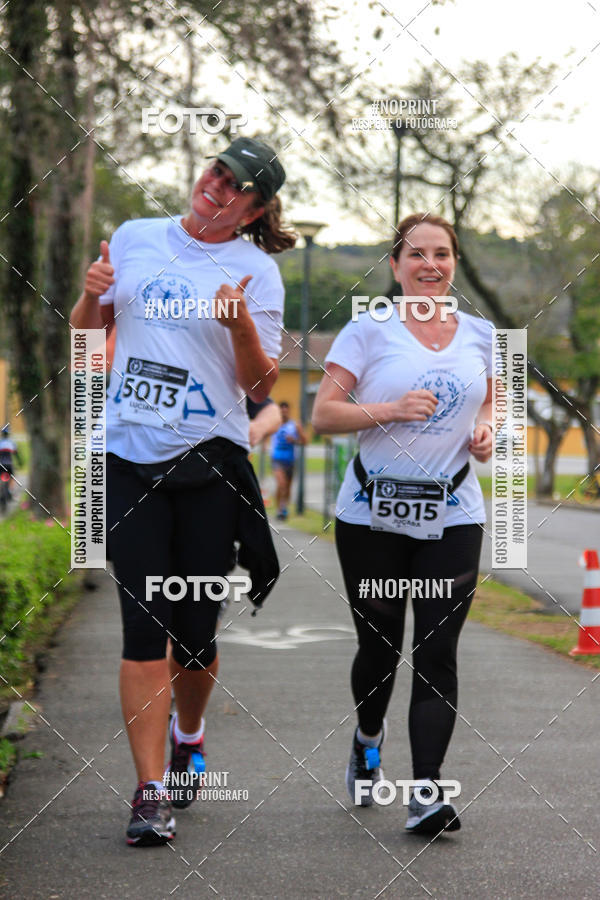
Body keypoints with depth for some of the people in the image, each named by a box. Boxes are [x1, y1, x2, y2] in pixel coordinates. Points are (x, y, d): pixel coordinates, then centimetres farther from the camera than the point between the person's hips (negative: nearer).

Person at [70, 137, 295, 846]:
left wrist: (242, 324, -20)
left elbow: (260, 387, -2)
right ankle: (150, 792, -4)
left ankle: (188, 735, 34)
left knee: (196, 627, 3)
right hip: (128, 455, 1)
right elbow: (86, 338, 18)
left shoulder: (255, 270, 1)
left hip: (210, 464, -1)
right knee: (144, 625, -5)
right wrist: (92, 296, -3)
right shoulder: (133, 239, 9)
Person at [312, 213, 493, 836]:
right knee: (380, 646, 8)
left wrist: (486, 428, 3)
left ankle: (425, 794, -9)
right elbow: (323, 413, -6)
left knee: (436, 655, -8)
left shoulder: (479, 335, 9)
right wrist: (391, 410, -21)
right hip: (372, 515, -1)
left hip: (452, 516, 2)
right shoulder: (369, 331, -2)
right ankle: (368, 737, 40)